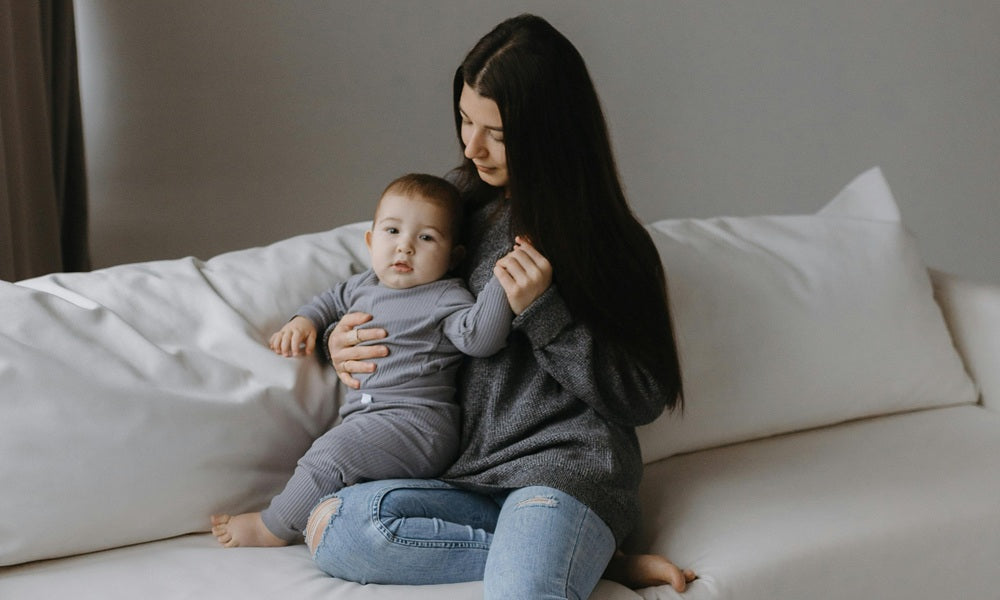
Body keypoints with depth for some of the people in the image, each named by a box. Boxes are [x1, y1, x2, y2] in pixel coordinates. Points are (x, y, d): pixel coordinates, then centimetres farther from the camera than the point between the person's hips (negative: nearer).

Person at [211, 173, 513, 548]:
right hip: (366, 419, 10)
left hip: (416, 423, -10)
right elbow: (334, 299, 40)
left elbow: (481, 337, -22)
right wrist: (305, 320, 22)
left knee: (332, 452, -20)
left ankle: (273, 529, -8)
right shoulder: (365, 285, 18)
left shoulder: (445, 299, -5)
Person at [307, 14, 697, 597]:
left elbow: (643, 398, -2)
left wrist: (544, 312, -12)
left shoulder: (607, 242, -2)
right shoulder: (461, 203, 14)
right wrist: (343, 342, 7)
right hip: (469, 477, 8)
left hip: (566, 468, -8)